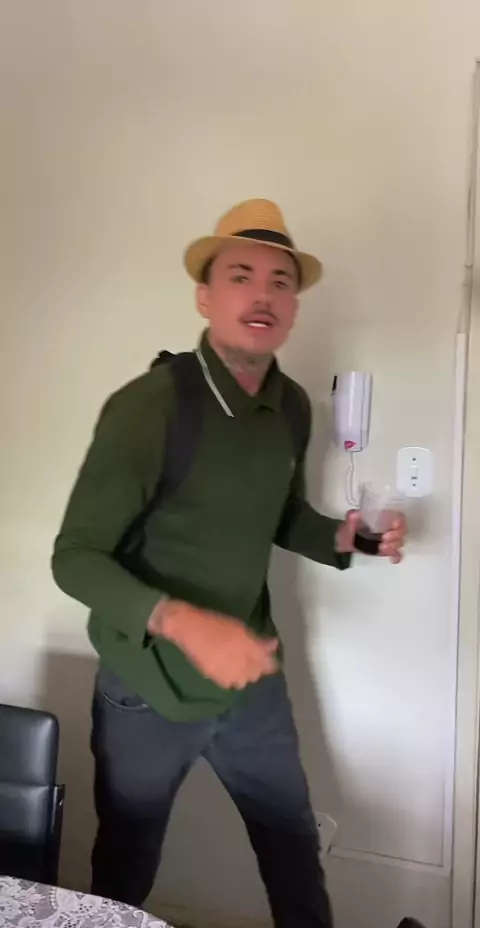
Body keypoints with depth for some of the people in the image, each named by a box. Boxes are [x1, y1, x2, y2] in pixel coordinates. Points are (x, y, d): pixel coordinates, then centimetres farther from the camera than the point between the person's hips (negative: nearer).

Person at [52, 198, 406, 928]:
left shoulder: (293, 407, -4)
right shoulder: (150, 405, -23)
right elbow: (75, 557, -21)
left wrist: (343, 537, -8)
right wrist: (185, 624, -36)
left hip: (253, 683, 5)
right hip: (149, 693, -4)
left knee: (296, 850, 22)